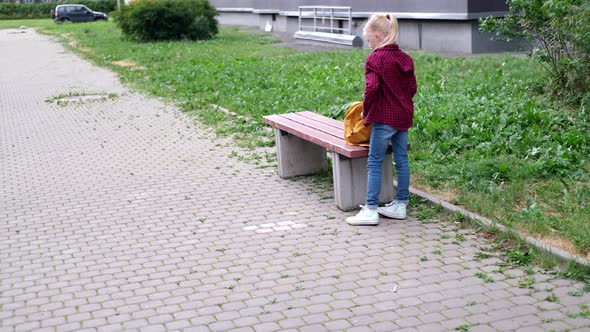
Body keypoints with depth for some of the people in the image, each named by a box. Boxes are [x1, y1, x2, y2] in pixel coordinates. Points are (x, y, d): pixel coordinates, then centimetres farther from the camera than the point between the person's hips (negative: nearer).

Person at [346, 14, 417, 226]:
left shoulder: (374, 59, -13)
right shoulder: (404, 58, 9)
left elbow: (371, 88, -21)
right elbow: (412, 88, 13)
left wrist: (366, 110, -7)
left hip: (384, 118, -7)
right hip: (404, 116, 8)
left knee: (374, 163, -2)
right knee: (401, 160, 12)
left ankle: (371, 210, -3)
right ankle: (400, 205, 19)